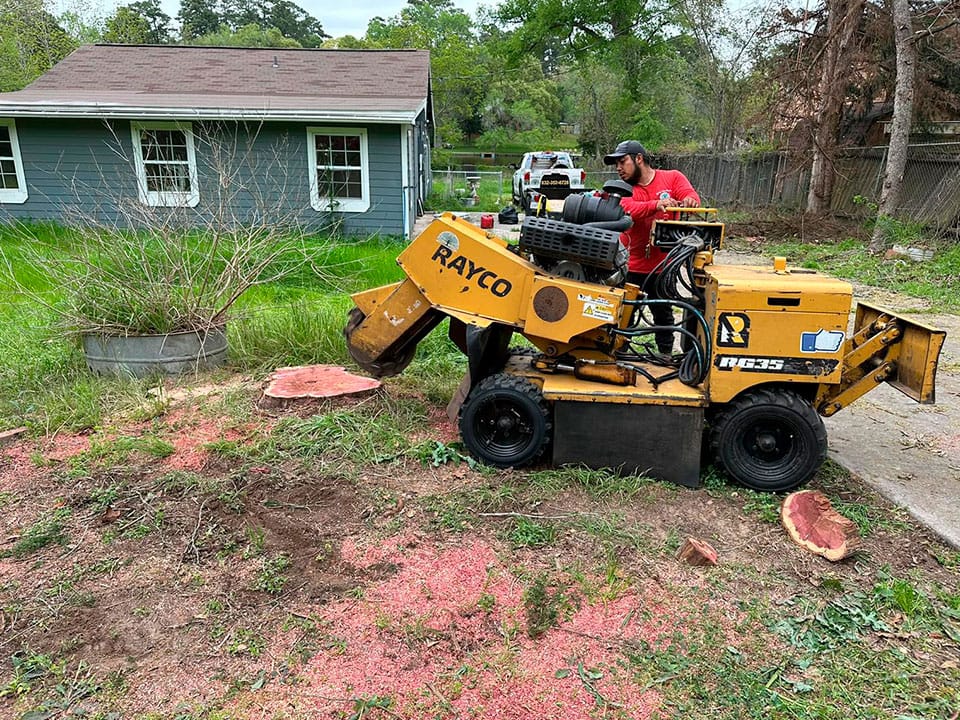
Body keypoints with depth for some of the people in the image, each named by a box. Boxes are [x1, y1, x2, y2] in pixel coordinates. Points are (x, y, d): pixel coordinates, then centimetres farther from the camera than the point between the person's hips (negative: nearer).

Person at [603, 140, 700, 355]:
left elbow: (692, 197, -15)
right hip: (630, 266, 0)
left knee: (663, 315, 15)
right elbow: (630, 209, -20)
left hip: (663, 266, 0)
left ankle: (666, 356, 29)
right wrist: (656, 204, -39)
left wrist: (689, 200, -40)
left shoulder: (672, 178, 2)